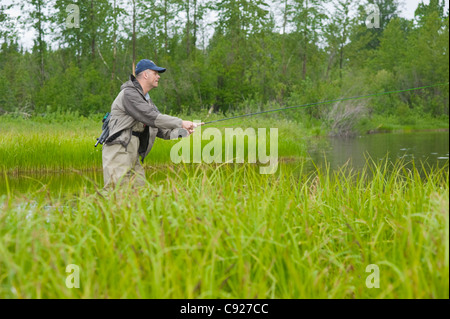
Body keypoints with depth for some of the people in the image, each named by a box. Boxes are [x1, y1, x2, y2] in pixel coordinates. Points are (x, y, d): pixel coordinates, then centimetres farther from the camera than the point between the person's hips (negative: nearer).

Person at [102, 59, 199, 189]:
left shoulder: (146, 100, 23)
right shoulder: (129, 93, -8)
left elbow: (161, 130, 19)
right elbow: (152, 117, -17)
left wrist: (181, 132, 1)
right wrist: (181, 123, -13)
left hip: (134, 156, 9)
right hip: (118, 153, -9)